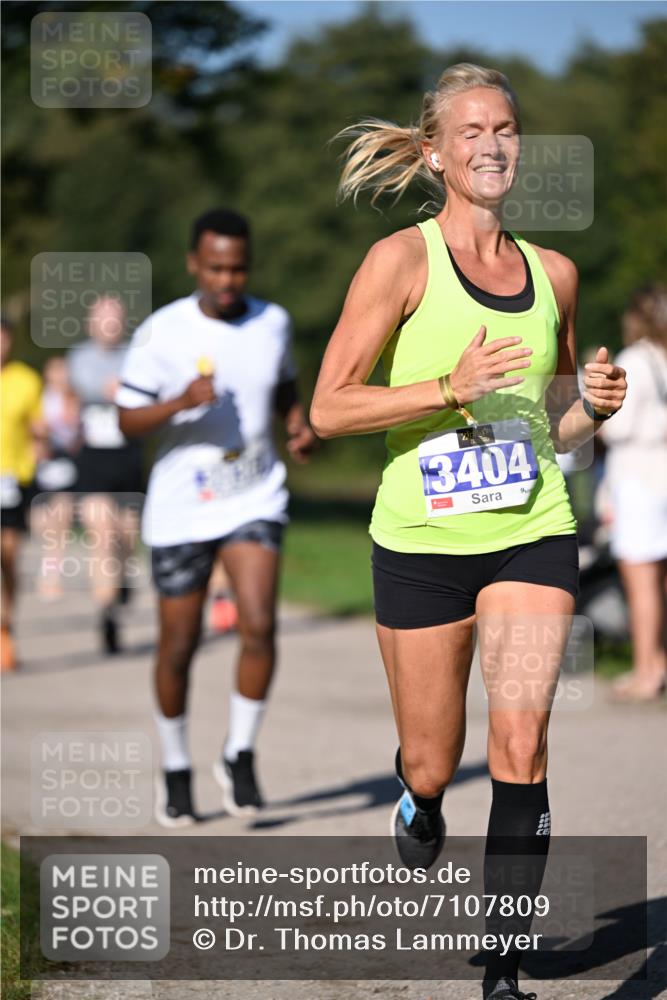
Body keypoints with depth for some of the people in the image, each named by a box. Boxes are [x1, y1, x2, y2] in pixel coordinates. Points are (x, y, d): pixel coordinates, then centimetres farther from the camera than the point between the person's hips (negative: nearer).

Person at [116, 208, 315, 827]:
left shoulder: (273, 323, 1)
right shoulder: (162, 331, -10)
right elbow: (127, 420, -9)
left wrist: (299, 423, 0)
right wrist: (180, 403, -27)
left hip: (255, 500, 2)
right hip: (181, 508, -1)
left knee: (259, 626, -17)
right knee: (178, 647, 6)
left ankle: (239, 756, 1)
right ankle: (176, 771, 26)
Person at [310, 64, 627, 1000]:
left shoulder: (553, 273, 9)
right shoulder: (401, 260, -5)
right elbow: (328, 407, -8)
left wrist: (593, 403, -2)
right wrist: (450, 388, -19)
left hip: (534, 534, 2)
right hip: (422, 538, -2)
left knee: (521, 740, -14)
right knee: (431, 763, 7)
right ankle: (418, 813, 46)